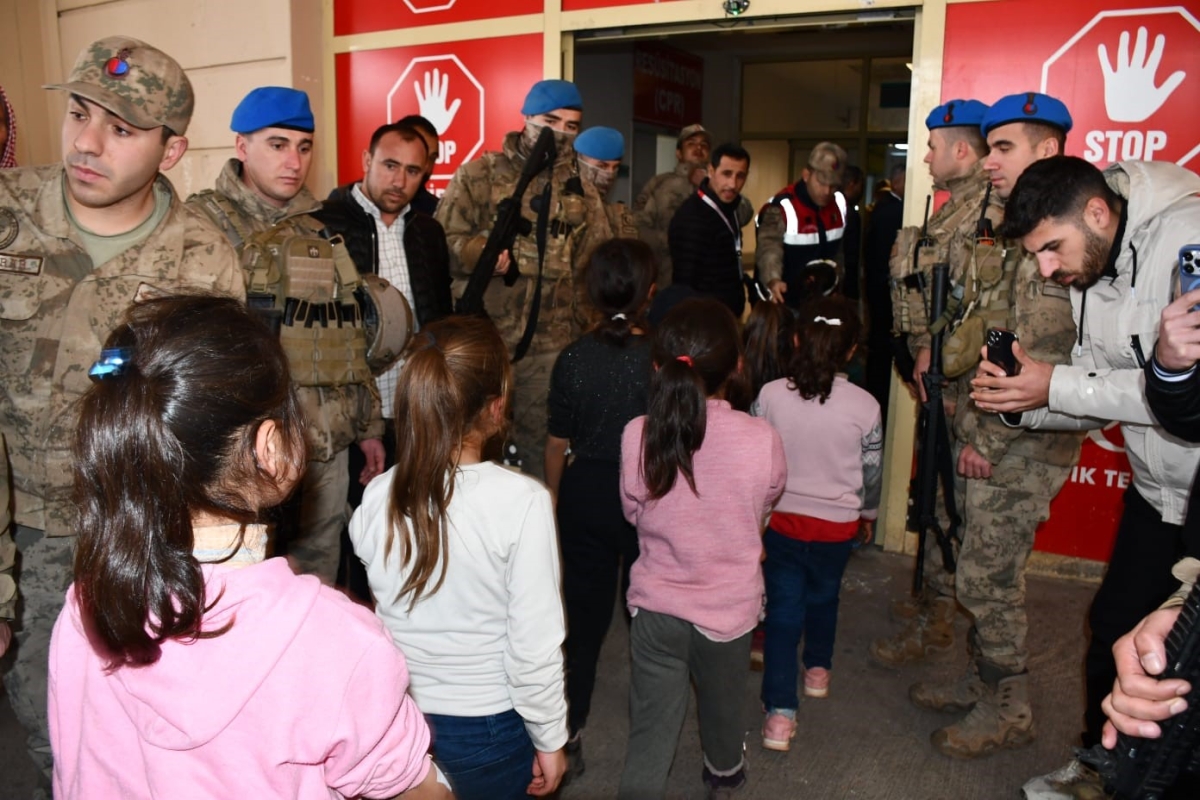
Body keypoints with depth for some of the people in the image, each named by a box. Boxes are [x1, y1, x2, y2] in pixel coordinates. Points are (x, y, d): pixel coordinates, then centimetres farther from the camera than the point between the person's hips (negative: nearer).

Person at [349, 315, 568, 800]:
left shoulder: (377, 499, -13)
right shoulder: (522, 502, -24)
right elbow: (534, 646, -18)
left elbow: (370, 621, -2)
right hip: (487, 731, -3)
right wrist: (550, 739, -5)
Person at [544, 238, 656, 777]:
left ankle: (570, 734, 24)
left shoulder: (573, 358, -10)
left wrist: (553, 502, 14)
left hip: (584, 493, 1)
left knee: (584, 612, 14)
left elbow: (557, 443, -2)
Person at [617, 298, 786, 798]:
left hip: (656, 604, -1)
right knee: (722, 701, 28)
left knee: (650, 730, 12)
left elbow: (634, 513, -2)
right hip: (729, 604, 1)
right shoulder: (761, 440, -21)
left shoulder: (638, 436, -19)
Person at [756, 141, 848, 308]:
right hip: (785, 302, -6)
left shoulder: (839, 204, 4)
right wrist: (773, 281, -55)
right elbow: (769, 248, -36)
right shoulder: (782, 208, -21)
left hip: (822, 300, 7)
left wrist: (836, 281, 15)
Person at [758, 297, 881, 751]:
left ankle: (779, 713, 5)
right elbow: (872, 474, -2)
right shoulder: (864, 406, -14)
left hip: (779, 520, 0)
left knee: (782, 609, 8)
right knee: (823, 596, 25)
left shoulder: (770, 395, -14)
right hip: (837, 525, 1)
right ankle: (818, 670, 48)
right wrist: (868, 516, 18)